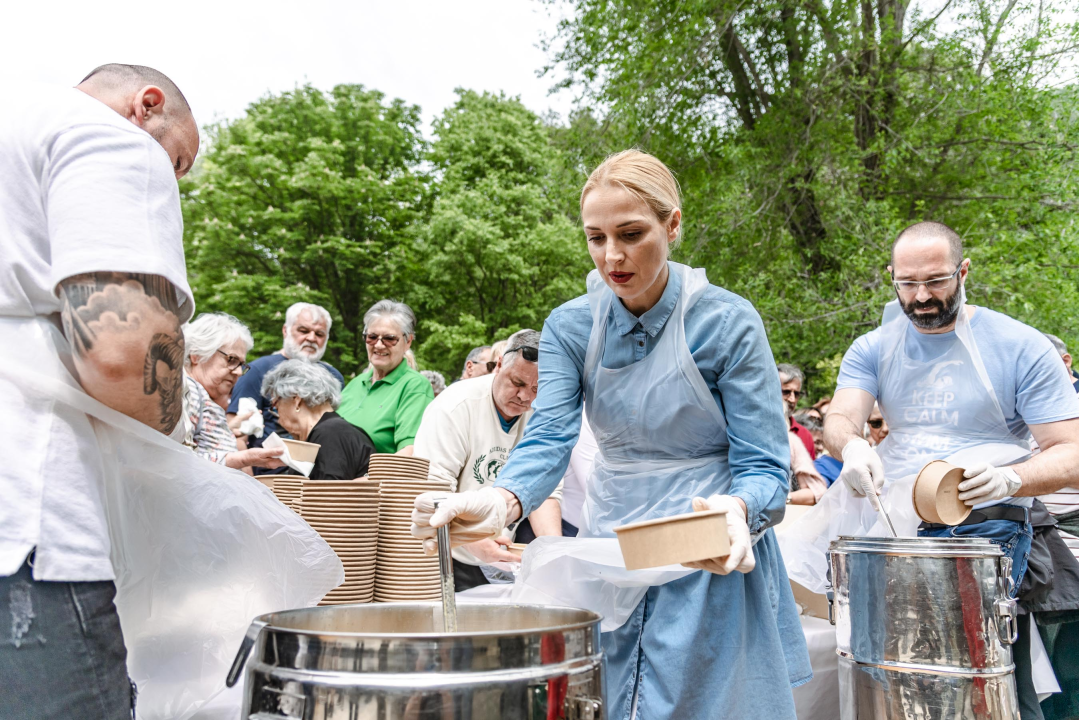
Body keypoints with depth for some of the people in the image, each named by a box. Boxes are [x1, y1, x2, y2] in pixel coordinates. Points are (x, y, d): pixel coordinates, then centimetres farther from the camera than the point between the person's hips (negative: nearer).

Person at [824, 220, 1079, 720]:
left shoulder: (1021, 347, -3)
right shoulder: (873, 349, 8)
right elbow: (840, 417, -7)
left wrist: (1010, 479, -27)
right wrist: (851, 445, -32)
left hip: (987, 528, -4)